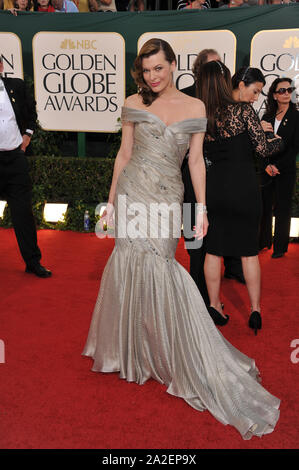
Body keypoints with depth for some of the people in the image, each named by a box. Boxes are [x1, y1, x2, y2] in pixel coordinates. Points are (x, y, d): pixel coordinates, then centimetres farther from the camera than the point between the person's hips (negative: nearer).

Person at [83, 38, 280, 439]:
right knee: (132, 265, 3)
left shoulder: (195, 107, 6)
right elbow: (124, 155, 8)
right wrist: (111, 201, 8)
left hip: (168, 197, -1)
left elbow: (196, 160, 5)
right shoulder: (133, 104, 6)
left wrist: (201, 206, 0)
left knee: (158, 268, -4)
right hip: (133, 193, 1)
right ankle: (133, 349, 23)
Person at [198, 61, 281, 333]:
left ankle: (214, 306, 22)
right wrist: (279, 142, 15)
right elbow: (263, 149, -4)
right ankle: (255, 310, 14)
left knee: (213, 249, 12)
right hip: (244, 185, -3)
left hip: (214, 185, 3)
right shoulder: (244, 111, -9)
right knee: (249, 250, 8)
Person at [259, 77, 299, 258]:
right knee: (264, 206, 6)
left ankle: (280, 247, 13)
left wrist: (278, 166, -12)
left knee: (282, 208, 2)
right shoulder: (267, 117, 9)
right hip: (266, 170, 3)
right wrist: (266, 165, -10)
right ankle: (264, 241, 21)